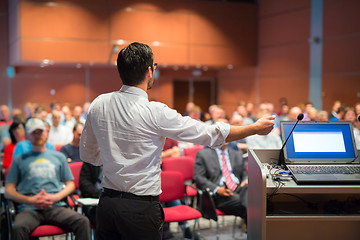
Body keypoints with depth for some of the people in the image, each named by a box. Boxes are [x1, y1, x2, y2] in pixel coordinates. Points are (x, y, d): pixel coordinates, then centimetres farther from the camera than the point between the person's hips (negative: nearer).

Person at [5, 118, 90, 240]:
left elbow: (70, 185, 20)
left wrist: (55, 197, -1)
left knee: (83, 222, -29)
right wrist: (31, 200, -5)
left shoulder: (59, 157, 24)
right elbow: (8, 191, 12)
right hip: (29, 209, -1)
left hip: (56, 207, 1)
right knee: (18, 228, -37)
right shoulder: (19, 160, 19)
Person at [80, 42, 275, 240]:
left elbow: (87, 154, 11)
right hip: (140, 208, -5)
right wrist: (256, 128, 0)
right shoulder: (154, 112, -18)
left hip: (106, 203, 6)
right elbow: (210, 134, -12)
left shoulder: (98, 104, 0)